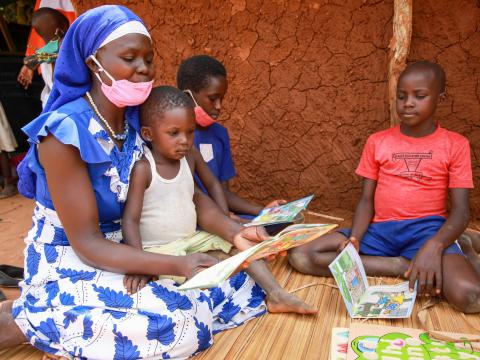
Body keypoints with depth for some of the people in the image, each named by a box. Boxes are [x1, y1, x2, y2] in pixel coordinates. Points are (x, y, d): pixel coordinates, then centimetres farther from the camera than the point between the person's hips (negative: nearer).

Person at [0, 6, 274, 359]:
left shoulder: (141, 120, -3)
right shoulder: (65, 131, -23)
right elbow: (86, 243, -23)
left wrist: (234, 232, -22)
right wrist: (176, 265, -34)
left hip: (126, 250, 7)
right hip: (69, 265, -7)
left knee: (238, 283, 2)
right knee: (176, 323, -27)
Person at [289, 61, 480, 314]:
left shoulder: (455, 144, 2)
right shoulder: (377, 142, 7)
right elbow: (366, 200, 6)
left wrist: (434, 246, -25)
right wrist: (354, 239, -15)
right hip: (379, 229, 3)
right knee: (300, 256, -18)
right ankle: (403, 267, -15)